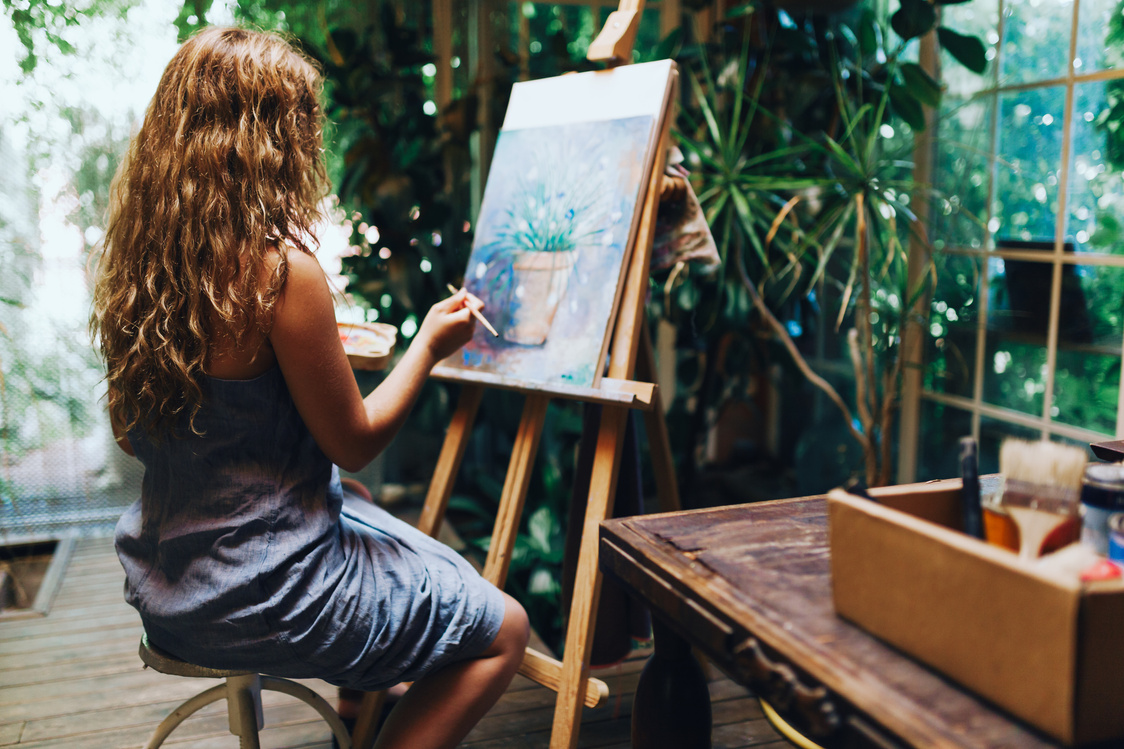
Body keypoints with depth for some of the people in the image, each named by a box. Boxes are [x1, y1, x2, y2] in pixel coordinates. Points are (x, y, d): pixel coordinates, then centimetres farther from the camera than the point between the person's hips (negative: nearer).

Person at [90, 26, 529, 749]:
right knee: (502, 630, 8)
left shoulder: (143, 251, -1)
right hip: (257, 594, -8)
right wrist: (429, 346, 0)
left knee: (447, 574, 26)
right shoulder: (281, 269, -25)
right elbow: (354, 443, -15)